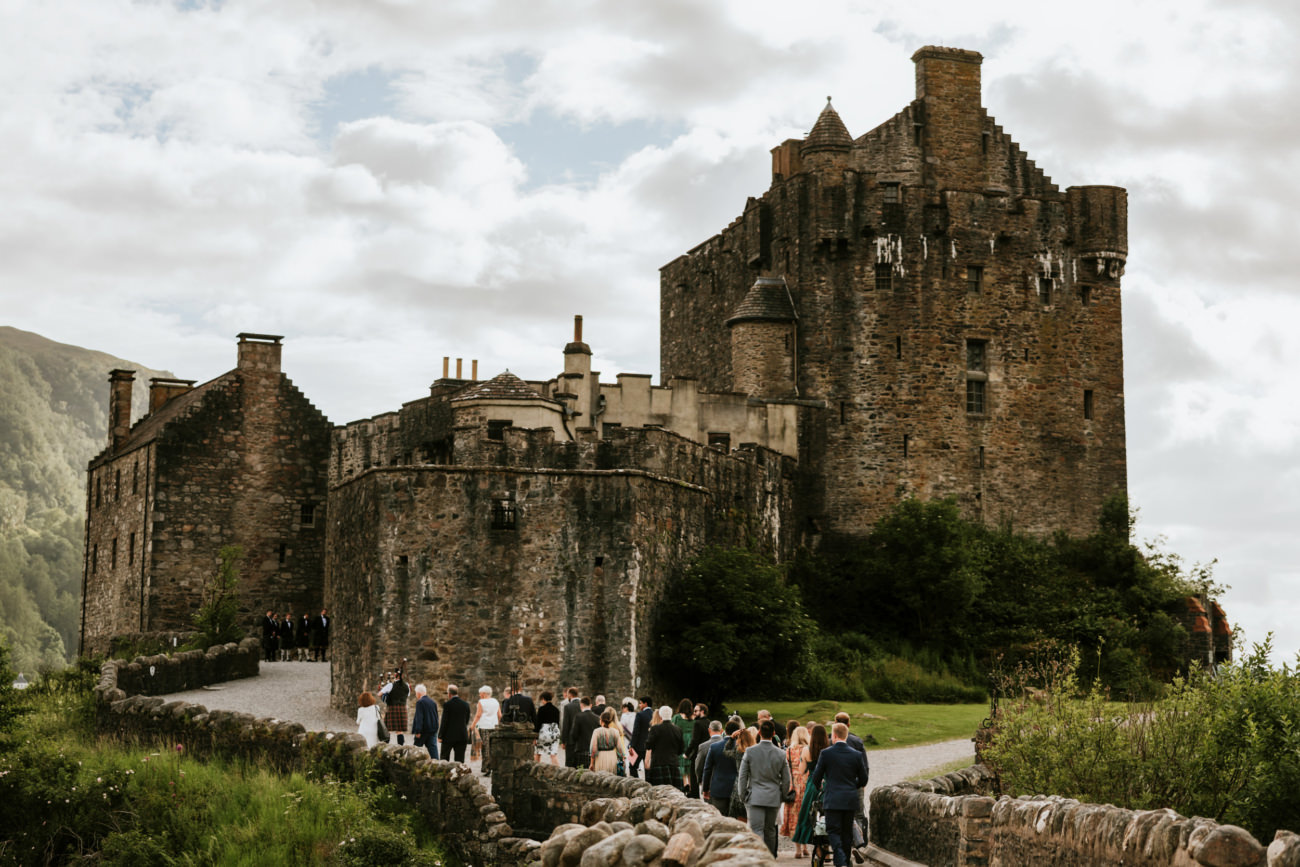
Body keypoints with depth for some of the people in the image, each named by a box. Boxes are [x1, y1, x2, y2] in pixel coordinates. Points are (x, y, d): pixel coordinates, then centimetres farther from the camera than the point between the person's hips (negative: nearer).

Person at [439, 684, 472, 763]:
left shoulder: (447, 704, -11)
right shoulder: (466, 704, 3)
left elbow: (444, 722, -11)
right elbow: (467, 721, 9)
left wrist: (440, 735, -4)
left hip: (449, 736, -3)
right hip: (462, 736, 3)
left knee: (444, 759, 10)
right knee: (460, 760, 4)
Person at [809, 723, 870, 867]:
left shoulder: (826, 753, -6)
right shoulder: (857, 755, 2)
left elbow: (816, 778, 1)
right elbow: (863, 780, 9)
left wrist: (820, 787, 24)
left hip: (832, 800, -3)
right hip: (851, 801, 3)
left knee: (834, 832, -3)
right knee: (847, 833, 12)